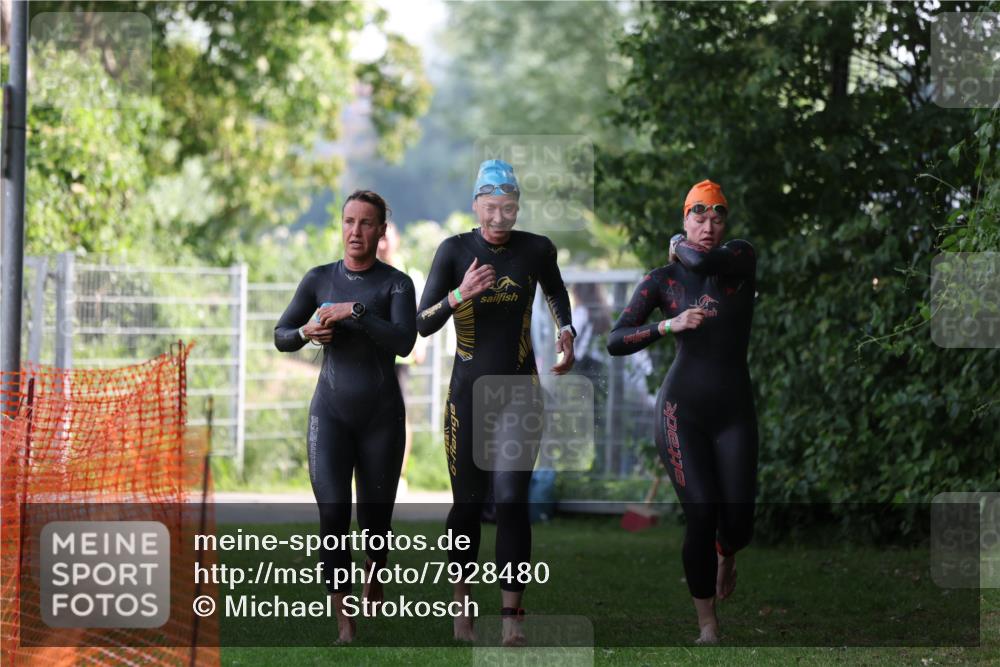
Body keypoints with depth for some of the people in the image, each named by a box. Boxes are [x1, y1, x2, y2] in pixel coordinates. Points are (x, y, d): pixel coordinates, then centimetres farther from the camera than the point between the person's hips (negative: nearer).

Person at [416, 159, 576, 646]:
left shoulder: (536, 250, -2)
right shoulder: (455, 250, -8)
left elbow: (558, 296, 20)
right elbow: (422, 324, -10)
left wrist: (566, 334, 4)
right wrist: (459, 295, -26)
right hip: (468, 393, 0)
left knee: (512, 501, -9)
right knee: (467, 502, 7)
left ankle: (512, 617, -7)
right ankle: (461, 607, 22)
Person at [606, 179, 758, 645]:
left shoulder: (741, 259, 2)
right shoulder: (662, 281, 1)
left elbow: (703, 261, -21)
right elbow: (615, 342, -6)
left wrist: (679, 247, 0)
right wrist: (668, 326, -19)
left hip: (734, 410, 1)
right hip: (682, 409, -1)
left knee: (737, 522, -4)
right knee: (702, 515, -13)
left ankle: (725, 556, 36)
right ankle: (707, 627, -2)